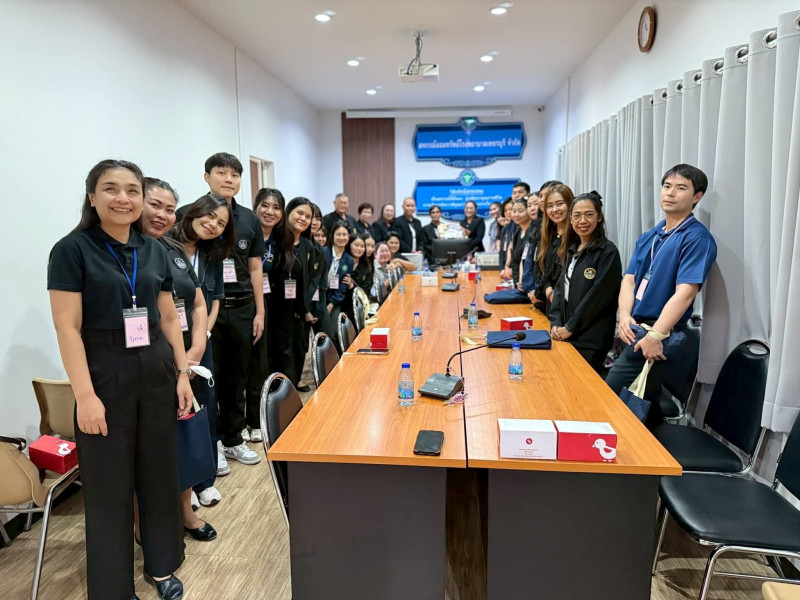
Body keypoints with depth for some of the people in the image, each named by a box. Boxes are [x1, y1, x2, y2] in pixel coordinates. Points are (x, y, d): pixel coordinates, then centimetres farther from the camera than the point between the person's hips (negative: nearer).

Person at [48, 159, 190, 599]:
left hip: (157, 372, 5)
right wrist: (85, 395, -17)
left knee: (160, 474, 13)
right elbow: (67, 327, -12)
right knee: (109, 484, 7)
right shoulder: (72, 249, -7)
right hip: (104, 374, -4)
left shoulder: (154, 250, 7)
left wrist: (183, 374, 6)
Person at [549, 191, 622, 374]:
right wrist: (555, 323, 0)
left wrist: (570, 327, -13)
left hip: (591, 340, -7)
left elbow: (598, 295, -16)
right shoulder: (573, 249, 13)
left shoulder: (607, 252, -10)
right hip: (566, 336, 7)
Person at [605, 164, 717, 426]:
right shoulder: (647, 238, 14)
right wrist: (625, 316, -12)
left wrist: (655, 335, -27)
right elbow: (629, 279, 6)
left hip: (660, 336, -7)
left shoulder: (697, 238, -11)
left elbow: (685, 292, -20)